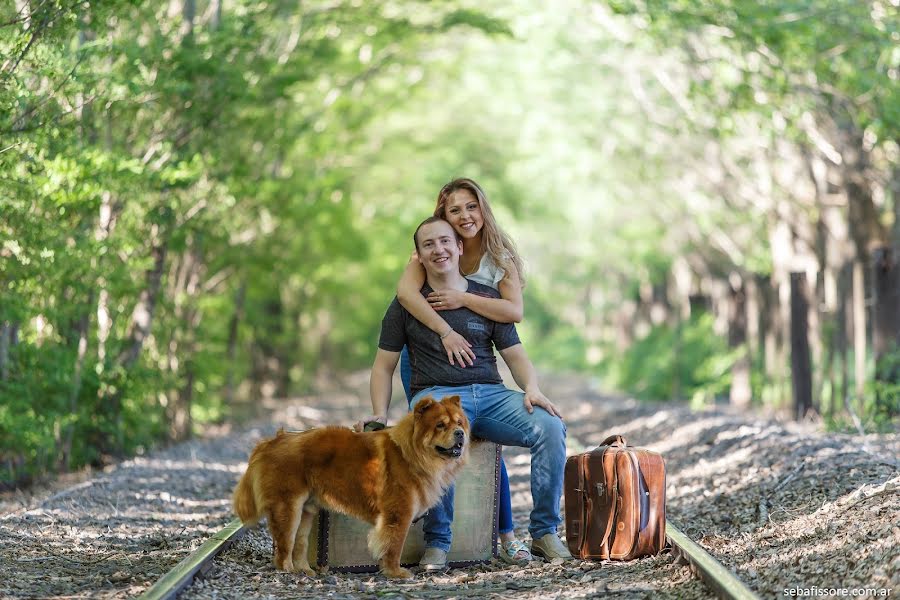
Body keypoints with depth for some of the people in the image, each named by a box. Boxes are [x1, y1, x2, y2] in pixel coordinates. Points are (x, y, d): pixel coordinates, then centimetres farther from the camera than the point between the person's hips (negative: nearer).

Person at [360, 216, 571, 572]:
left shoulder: (487, 299, 16)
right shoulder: (407, 304, 12)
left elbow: (515, 355, 13)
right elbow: (384, 366, 13)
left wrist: (532, 390, -8)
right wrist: (380, 414, -4)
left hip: (491, 394, 3)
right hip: (436, 395, -3)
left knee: (551, 427, -26)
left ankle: (545, 532, -12)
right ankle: (437, 542, -23)